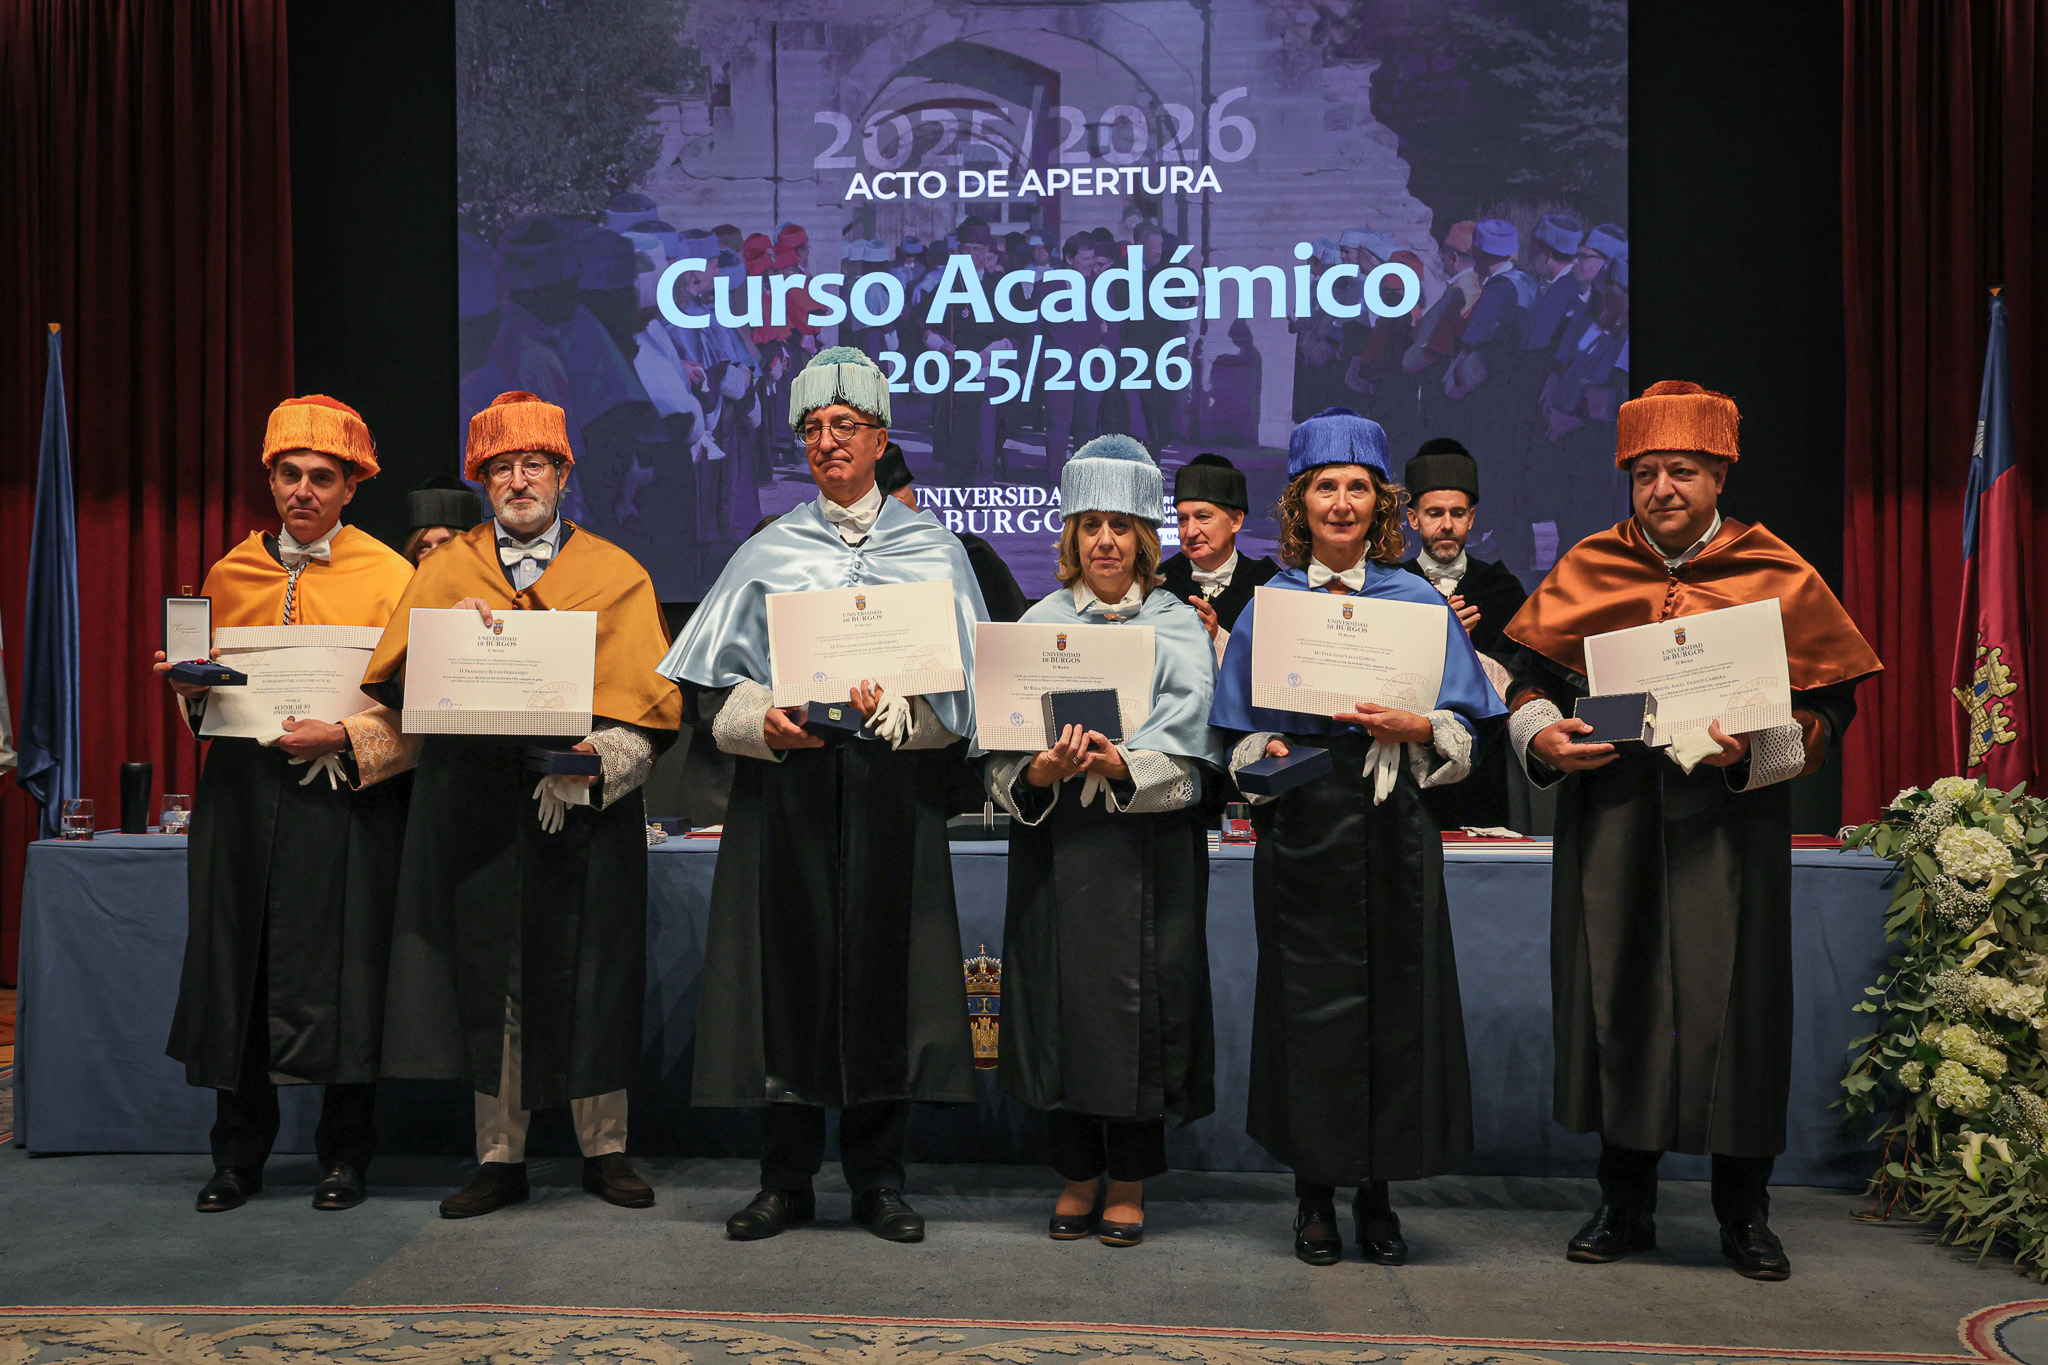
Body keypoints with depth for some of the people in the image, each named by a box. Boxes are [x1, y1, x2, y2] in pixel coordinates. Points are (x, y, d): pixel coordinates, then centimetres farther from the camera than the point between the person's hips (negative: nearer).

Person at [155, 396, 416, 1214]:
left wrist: (344, 738, -17)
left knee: (342, 970, -1)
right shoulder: (230, 574, 13)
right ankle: (238, 1157, 18)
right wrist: (192, 688, 1)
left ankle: (344, 1157, 13)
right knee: (236, 967, 5)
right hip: (241, 794, 4)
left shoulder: (388, 576, 1)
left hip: (344, 796, -3)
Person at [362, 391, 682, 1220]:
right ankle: (500, 1158, 14)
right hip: (473, 802, 2)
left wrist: (586, 763, -17)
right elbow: (393, 680, 4)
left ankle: (605, 1151, 15)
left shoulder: (615, 574, 7)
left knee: (586, 976, 2)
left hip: (584, 807, -1)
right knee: (488, 974, 4)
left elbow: (647, 706, -1)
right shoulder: (447, 569, 13)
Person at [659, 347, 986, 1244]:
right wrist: (764, 722, -15)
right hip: (784, 795, 1)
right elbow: (714, 688, 5)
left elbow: (961, 689, 0)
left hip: (890, 797, 0)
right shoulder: (768, 553, 10)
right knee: (787, 974, 1)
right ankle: (786, 1180, 13)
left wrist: (887, 709, -17)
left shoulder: (932, 551, 8)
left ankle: (878, 1179, 13)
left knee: (882, 975, 1)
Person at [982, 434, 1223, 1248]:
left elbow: (1185, 741, -7)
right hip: (1057, 840, 1)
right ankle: (1078, 1177, 18)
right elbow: (1006, 745, 0)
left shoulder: (1178, 627, 7)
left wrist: (1121, 764, -27)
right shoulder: (1039, 624, 10)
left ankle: (1129, 1185, 14)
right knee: (1062, 999, 3)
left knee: (1141, 1004, 0)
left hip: (1148, 844, -1)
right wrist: (1042, 770, -22)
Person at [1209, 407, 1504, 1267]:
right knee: (1307, 1001, 1)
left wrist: (1412, 728, -15)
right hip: (1301, 825, 0)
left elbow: (1459, 734, 5)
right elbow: (1242, 737, 10)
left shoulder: (1419, 602, 7)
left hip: (1392, 824, 0)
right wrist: (1267, 752, -11)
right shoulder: (1268, 606, 8)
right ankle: (1315, 1197, 15)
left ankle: (1378, 1195, 16)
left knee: (1394, 1000, 1)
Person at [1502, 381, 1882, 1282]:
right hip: (1610, 816, 2)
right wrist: (1542, 736, -8)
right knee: (1616, 996, 4)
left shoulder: (1775, 576, 1)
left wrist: (1755, 749, -18)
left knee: (1732, 999, 2)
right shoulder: (1586, 573, 6)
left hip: (1730, 821, -1)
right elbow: (1531, 678, 12)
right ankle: (1626, 1206, 19)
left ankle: (1745, 1213, 19)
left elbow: (1830, 702, 0)